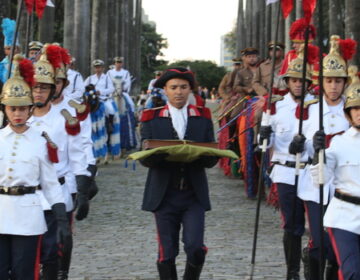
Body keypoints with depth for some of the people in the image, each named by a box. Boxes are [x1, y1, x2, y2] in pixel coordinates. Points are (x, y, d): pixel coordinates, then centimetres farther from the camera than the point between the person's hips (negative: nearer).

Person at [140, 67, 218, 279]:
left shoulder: (203, 117, 8)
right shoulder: (152, 118, 5)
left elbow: (212, 158, 3)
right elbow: (145, 158, -1)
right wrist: (163, 154, -23)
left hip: (194, 194, 0)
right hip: (164, 195, 0)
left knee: (195, 248, -11)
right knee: (167, 254, 0)